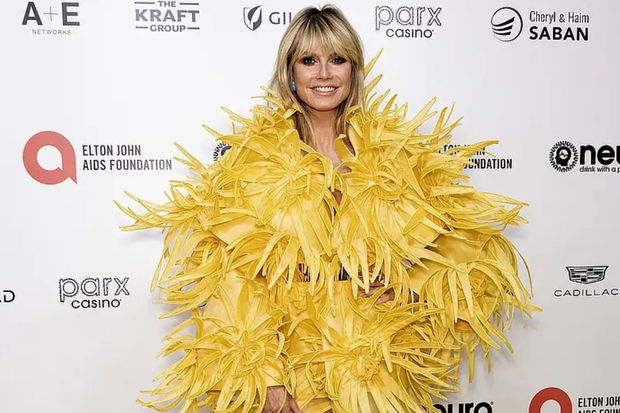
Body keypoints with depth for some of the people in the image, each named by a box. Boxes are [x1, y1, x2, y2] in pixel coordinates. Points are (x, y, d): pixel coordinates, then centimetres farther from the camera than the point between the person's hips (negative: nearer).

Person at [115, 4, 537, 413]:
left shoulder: (390, 150, 2)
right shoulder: (257, 152, -5)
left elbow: (458, 235, 9)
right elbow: (234, 272, -8)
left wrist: (404, 289, -6)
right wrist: (266, 375, -12)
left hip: (375, 361, 2)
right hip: (291, 356, -2)